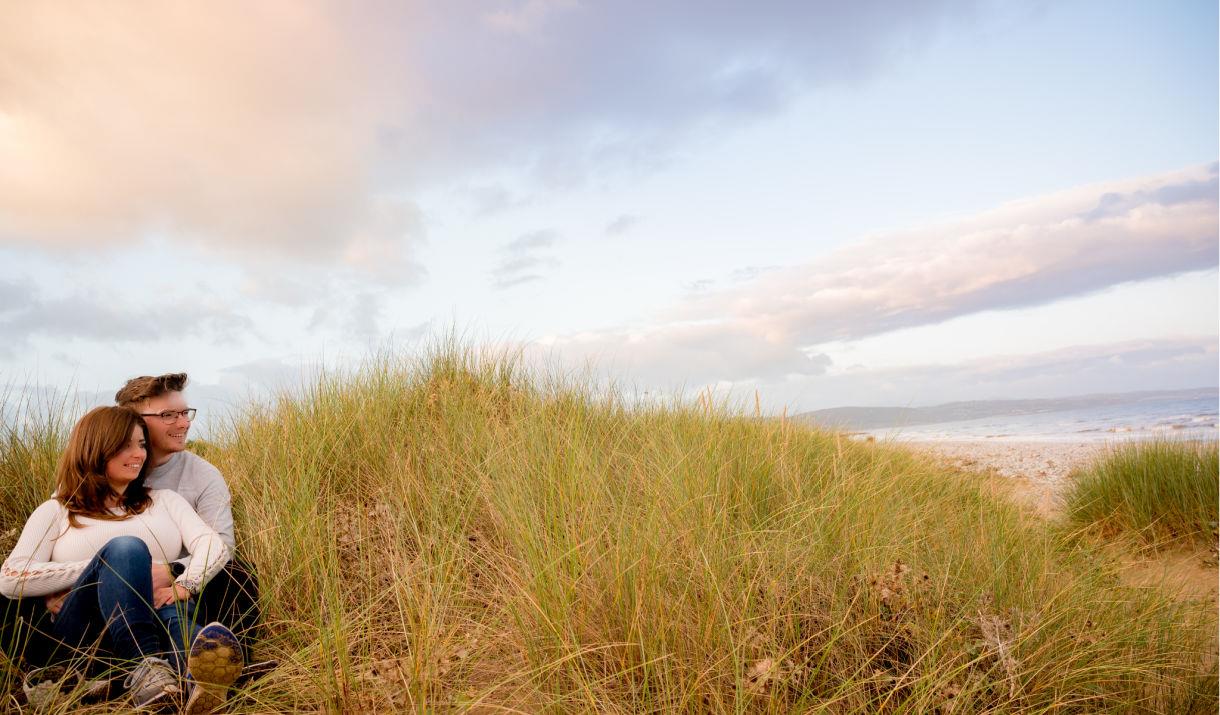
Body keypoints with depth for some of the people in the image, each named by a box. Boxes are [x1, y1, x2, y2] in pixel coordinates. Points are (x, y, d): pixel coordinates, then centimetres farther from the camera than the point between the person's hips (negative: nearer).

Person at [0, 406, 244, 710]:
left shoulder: (165, 500, 21)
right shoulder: (56, 511, 16)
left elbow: (214, 546, 5)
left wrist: (185, 584, -18)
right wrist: (122, 567, -10)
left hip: (164, 613, 1)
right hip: (86, 629, -1)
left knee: (175, 610, -35)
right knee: (126, 547, -30)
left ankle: (204, 671, -68)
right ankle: (144, 667, -48)